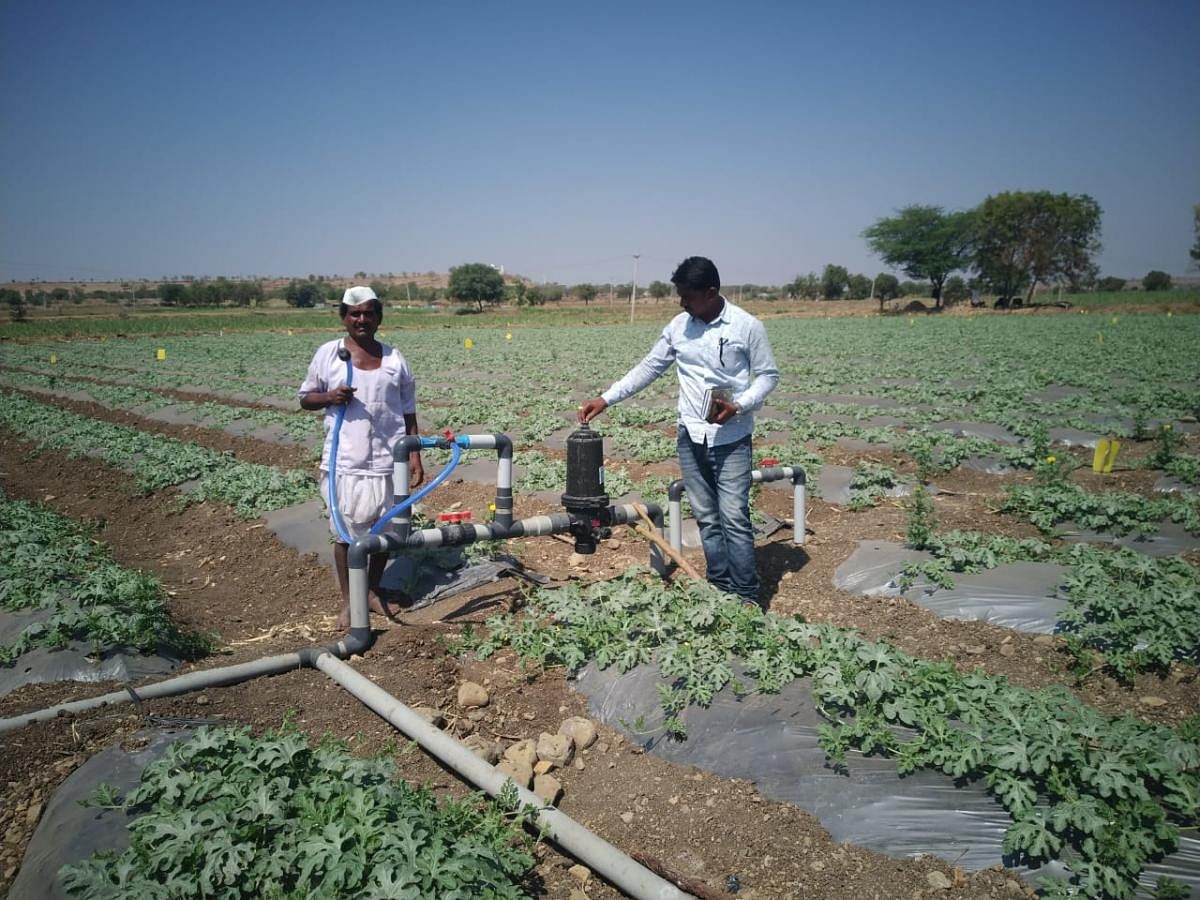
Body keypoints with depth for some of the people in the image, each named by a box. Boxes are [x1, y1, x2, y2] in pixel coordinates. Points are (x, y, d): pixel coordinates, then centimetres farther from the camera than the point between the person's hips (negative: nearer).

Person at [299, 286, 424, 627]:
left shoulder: (394, 359, 5)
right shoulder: (328, 353, 0)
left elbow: (408, 412, 8)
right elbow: (305, 398, 7)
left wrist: (414, 455, 2)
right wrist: (330, 397, -14)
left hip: (387, 460, 2)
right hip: (344, 461, -2)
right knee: (345, 531, 6)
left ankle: (374, 591, 31)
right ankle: (347, 600, 22)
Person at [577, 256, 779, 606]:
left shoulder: (747, 326, -8)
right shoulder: (678, 326, 4)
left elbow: (768, 375, -1)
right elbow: (648, 368, 9)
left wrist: (738, 406, -17)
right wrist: (606, 399, 1)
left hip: (732, 439, -4)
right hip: (691, 436, 4)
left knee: (734, 517, -5)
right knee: (706, 518, 9)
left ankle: (746, 597, 5)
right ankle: (719, 590, 19)